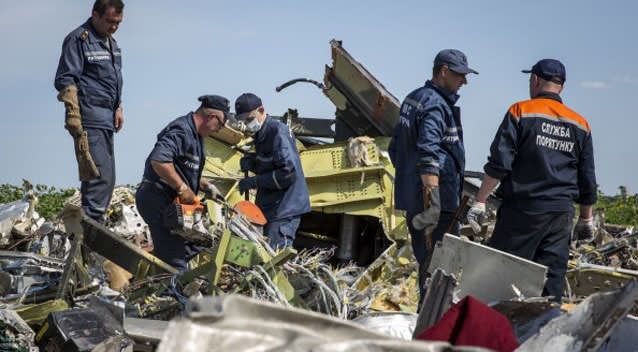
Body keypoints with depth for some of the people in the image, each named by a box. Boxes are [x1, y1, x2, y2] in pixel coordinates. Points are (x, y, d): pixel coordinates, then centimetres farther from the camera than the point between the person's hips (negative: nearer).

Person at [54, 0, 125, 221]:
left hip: (106, 119, 9)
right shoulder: (78, 39, -8)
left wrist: (118, 108, 20)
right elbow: (65, 80, -13)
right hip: (89, 118, -9)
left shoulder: (111, 42, 20)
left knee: (106, 176, 10)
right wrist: (73, 115, -21)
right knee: (100, 175, -16)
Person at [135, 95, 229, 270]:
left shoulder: (194, 134, 16)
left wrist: (203, 185, 17)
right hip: (158, 201, -11)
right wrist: (183, 188, -26)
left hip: (171, 201, 11)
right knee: (175, 263, -12)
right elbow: (159, 160, -33)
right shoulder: (181, 131, -17)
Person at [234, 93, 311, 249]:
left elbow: (289, 173, -23)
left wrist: (255, 181, -17)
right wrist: (251, 163, 4)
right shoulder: (262, 134, 15)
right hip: (271, 207, 10)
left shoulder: (278, 132, -16)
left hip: (284, 210, -10)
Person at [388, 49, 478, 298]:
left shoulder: (412, 100, 17)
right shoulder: (435, 104, -14)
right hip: (438, 201, -10)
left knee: (425, 257, 16)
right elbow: (428, 155, -25)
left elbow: (394, 148, 24)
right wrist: (432, 202, -29)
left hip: (411, 198, 10)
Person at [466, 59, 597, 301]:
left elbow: (499, 164, -10)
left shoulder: (521, 112, -3)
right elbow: (587, 179, 14)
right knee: (552, 279, 6)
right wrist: (586, 218, 23)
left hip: (523, 209, -4)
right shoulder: (580, 125, 11)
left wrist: (480, 202, -8)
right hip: (562, 214, 5)